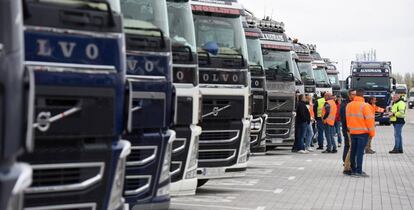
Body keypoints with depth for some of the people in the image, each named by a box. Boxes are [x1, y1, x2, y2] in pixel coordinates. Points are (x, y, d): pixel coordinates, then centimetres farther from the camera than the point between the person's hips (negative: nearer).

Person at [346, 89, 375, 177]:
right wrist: (372, 132, -5)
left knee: (353, 151, 13)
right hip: (363, 132, -6)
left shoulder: (349, 105, 5)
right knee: (360, 151, -6)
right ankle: (358, 171, -7)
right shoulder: (364, 106, -14)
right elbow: (369, 119, -13)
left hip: (352, 132, 6)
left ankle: (353, 169, 19)